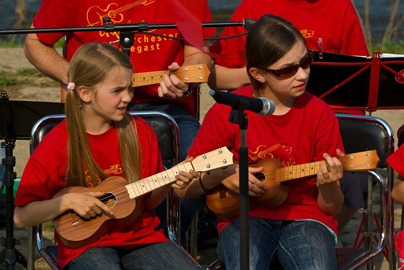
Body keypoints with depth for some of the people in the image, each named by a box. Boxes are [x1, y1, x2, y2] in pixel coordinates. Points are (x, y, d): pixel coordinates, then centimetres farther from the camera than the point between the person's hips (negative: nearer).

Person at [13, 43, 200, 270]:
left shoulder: (139, 132, 3)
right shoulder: (57, 145, -8)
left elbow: (148, 201, 12)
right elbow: (21, 217, -6)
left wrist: (168, 184, -7)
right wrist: (67, 202, -18)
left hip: (141, 235, 3)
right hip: (85, 242, -3)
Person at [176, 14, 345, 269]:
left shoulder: (319, 114, -2)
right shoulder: (227, 112, -4)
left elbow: (332, 207, 4)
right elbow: (183, 188, 5)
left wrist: (328, 186, -19)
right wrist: (220, 175, -14)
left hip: (305, 217, 1)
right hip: (245, 217, -1)